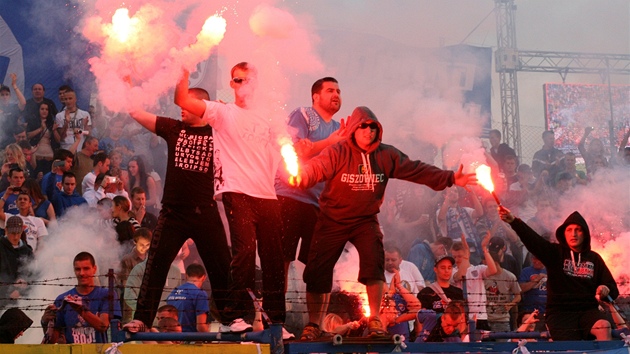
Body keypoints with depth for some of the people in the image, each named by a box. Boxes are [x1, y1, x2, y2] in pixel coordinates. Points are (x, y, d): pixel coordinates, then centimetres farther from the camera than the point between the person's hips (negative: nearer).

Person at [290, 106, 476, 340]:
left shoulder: (386, 156, -2)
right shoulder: (338, 153, -14)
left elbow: (417, 170, -2)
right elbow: (316, 168, -29)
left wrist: (449, 179, -8)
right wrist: (300, 178, -52)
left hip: (365, 220, 2)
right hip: (332, 221, -2)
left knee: (374, 263, -18)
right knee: (318, 270, -2)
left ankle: (374, 319, -2)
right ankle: (313, 325, 14)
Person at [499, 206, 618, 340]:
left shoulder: (594, 258, 14)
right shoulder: (555, 253, 6)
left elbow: (612, 287, 17)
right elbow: (531, 238, -12)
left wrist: (606, 289, -9)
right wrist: (513, 221, -30)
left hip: (587, 310, 2)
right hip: (559, 312, -2)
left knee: (604, 326, -32)